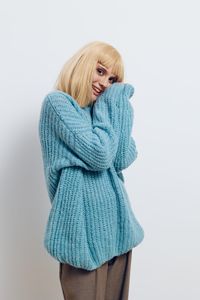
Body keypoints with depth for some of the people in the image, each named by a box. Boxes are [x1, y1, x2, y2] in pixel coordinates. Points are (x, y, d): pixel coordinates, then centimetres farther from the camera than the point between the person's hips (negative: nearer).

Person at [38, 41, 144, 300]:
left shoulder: (101, 109, 14)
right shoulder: (57, 102, -8)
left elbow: (123, 159, -2)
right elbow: (100, 156, -18)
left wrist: (117, 103, -1)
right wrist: (107, 107, -5)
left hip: (116, 222, 7)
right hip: (85, 227, -7)